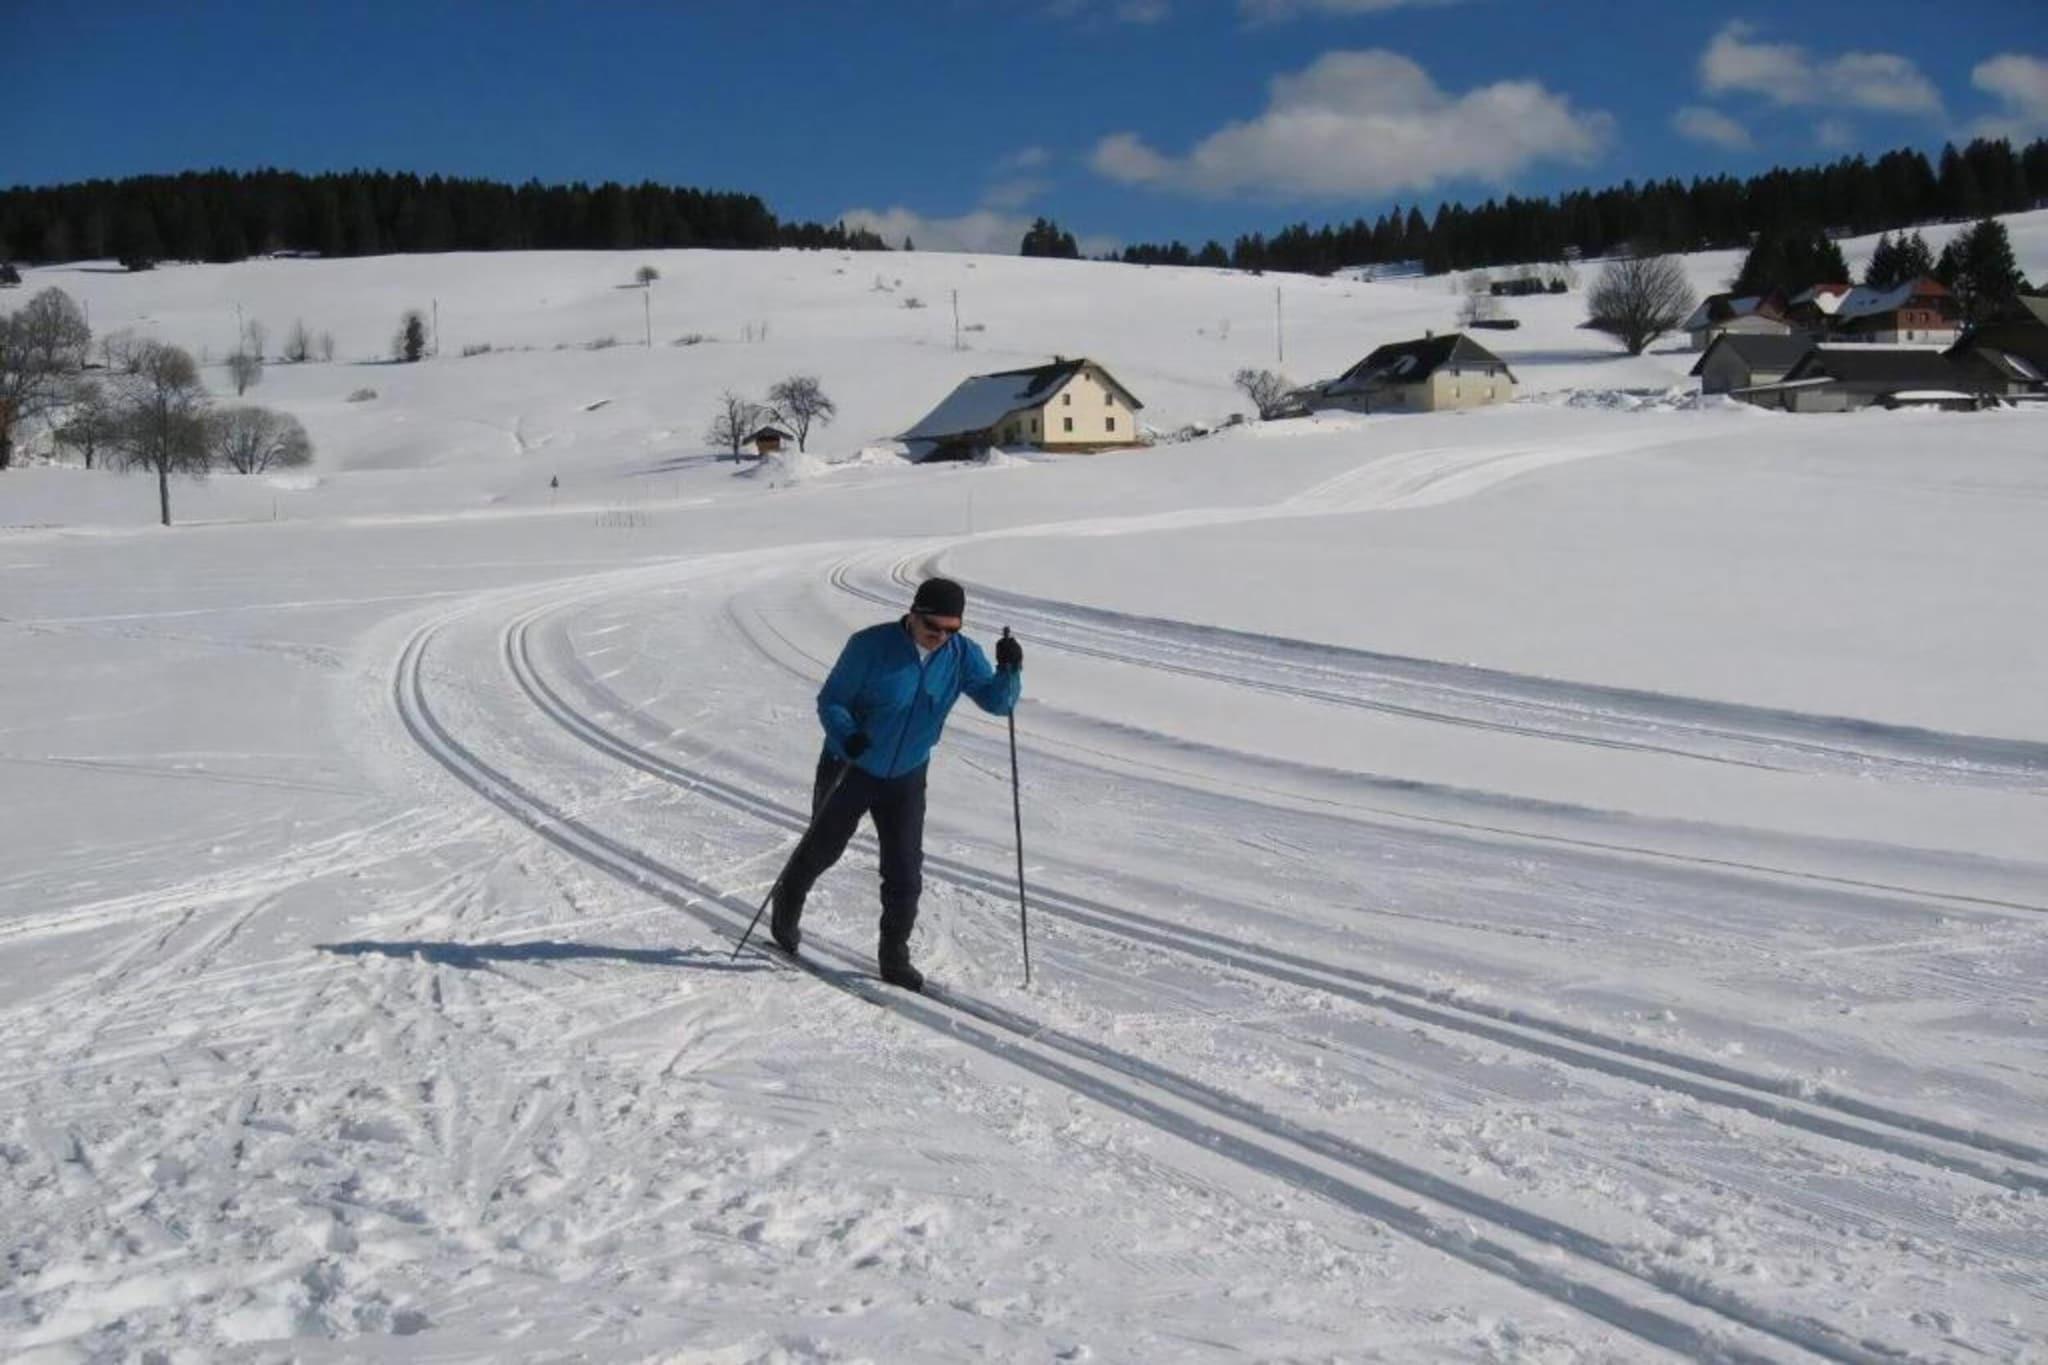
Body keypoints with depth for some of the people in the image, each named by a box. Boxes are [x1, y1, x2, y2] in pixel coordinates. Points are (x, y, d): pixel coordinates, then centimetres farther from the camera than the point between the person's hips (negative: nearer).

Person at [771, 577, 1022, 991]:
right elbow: (831, 700, -16)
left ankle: (894, 956, 14)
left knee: (905, 870, -2)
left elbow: (996, 701, -13)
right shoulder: (871, 646, -23)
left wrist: (1009, 670, -33)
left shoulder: (962, 655, -11)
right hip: (850, 768, -2)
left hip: (906, 778, 3)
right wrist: (846, 737, -35)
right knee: (822, 848, 16)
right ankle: (786, 910, 45)